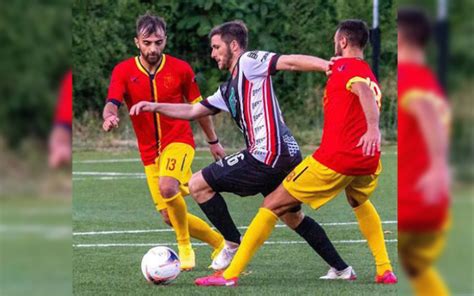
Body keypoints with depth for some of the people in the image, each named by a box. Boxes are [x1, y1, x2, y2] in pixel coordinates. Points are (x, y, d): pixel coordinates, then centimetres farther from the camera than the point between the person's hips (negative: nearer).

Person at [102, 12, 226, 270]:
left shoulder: (180, 69, -4)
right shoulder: (123, 72, -5)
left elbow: (197, 106, 9)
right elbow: (112, 104, -19)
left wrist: (213, 141, 18)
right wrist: (110, 116, -43)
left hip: (178, 141, -3)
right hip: (149, 152, 3)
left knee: (167, 187, -33)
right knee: (170, 218, 2)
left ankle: (185, 248, -13)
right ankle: (218, 242, 25)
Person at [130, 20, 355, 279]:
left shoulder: (249, 62, -2)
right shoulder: (228, 89, 25)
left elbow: (291, 61, -14)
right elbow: (192, 111, 32)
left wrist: (329, 66, -28)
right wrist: (155, 107, 24)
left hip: (267, 155, -10)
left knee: (199, 185, -1)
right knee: (293, 217, 24)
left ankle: (234, 245, 4)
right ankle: (341, 269, 26)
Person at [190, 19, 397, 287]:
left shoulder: (344, 66, -4)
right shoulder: (370, 75, 20)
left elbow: (363, 91, -23)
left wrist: (373, 129, -38)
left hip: (335, 159, -7)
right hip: (368, 161, 7)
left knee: (273, 205, 0)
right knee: (360, 202, 39)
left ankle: (231, 273, -3)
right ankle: (385, 270, 27)